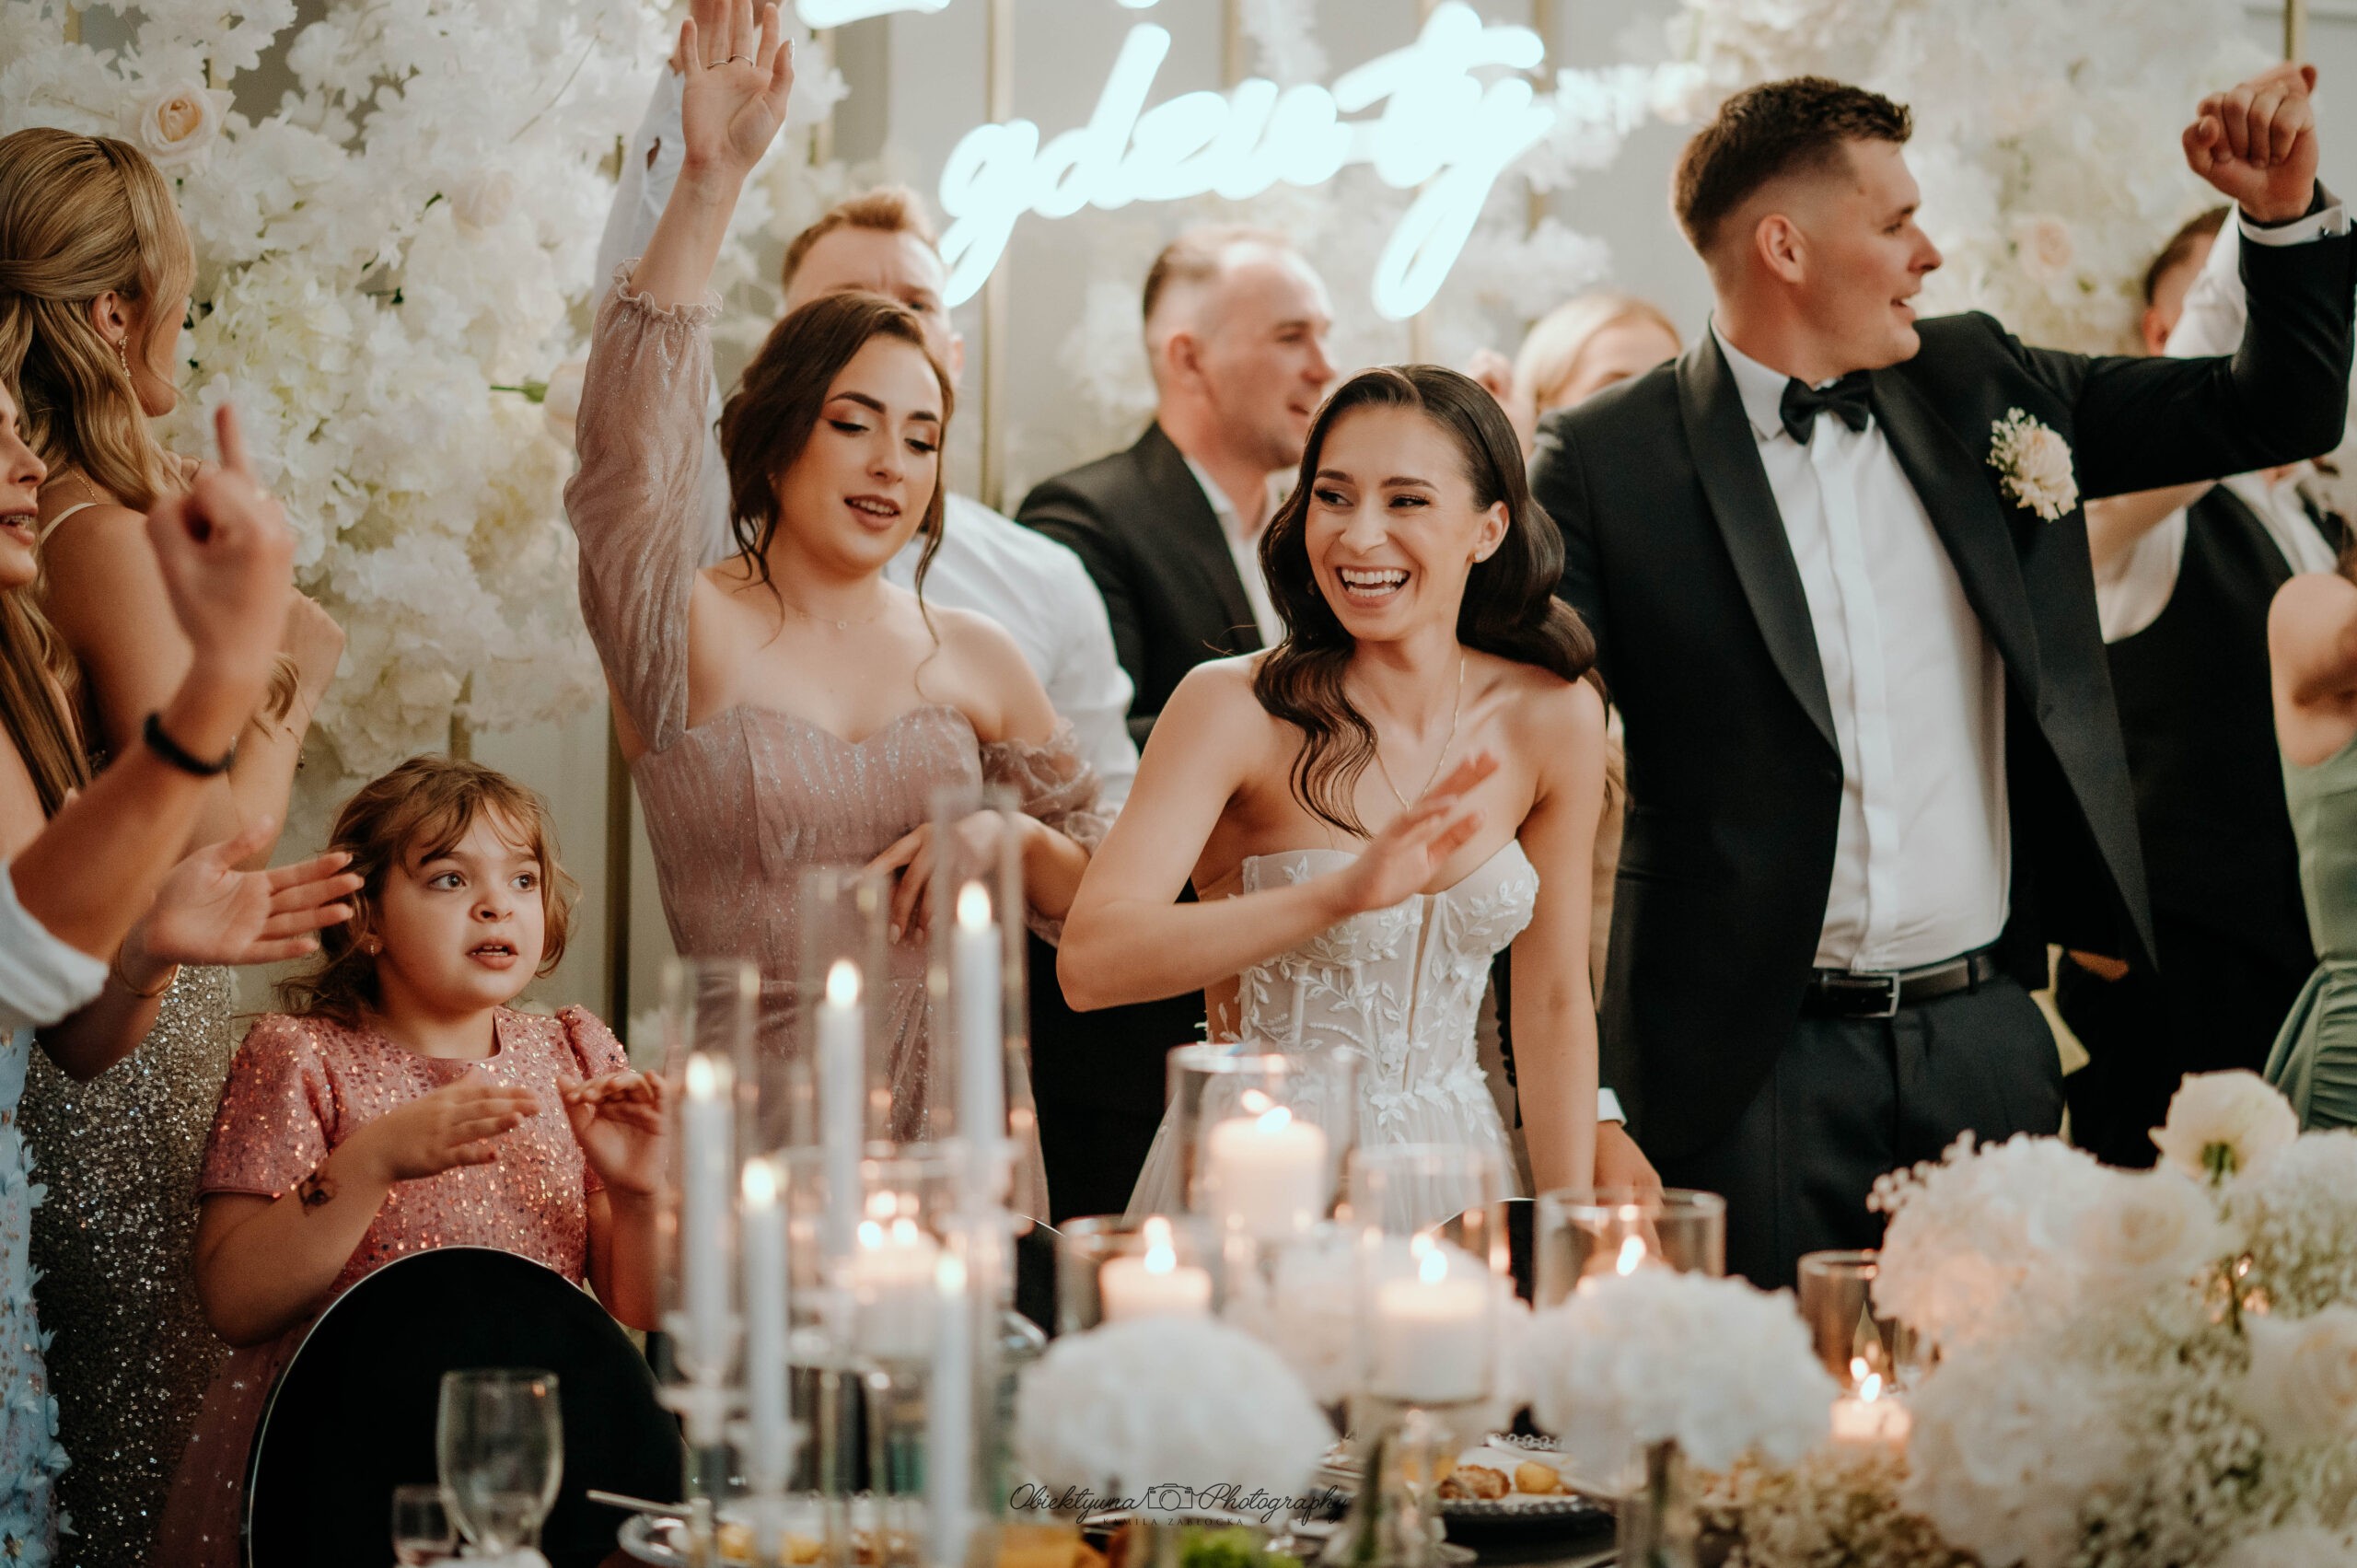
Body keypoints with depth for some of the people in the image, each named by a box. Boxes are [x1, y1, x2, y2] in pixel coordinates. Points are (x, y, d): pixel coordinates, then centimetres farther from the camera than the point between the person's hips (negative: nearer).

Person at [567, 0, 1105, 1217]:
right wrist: (710, 181, -27)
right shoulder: (690, 641, -2)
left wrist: (1012, 842, -7)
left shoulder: (976, 661, 9)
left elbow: (1095, 892, 17)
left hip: (961, 1118, 3)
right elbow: (631, 447, -19)